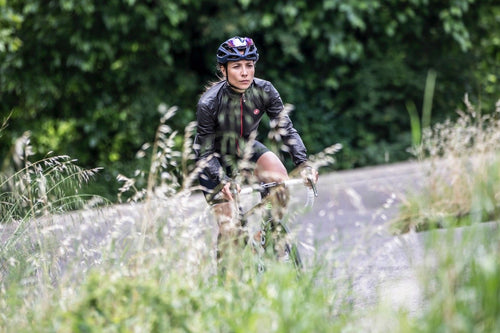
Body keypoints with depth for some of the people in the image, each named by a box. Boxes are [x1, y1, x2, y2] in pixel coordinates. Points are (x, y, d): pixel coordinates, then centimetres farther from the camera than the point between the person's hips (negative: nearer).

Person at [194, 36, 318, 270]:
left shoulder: (264, 91, -20)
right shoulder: (209, 103, -29)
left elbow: (286, 129, -18)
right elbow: (205, 154, -23)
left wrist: (303, 164, -33)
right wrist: (223, 182, -40)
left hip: (247, 149, 3)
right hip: (217, 160, -3)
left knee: (279, 178, -27)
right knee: (230, 230, -13)